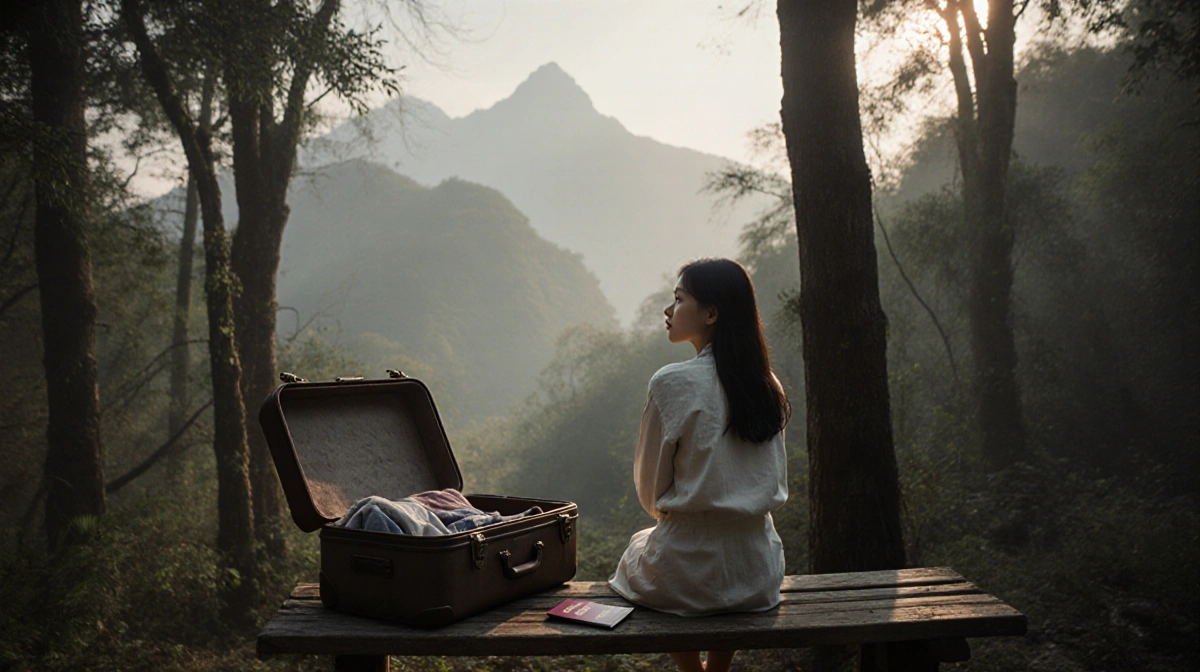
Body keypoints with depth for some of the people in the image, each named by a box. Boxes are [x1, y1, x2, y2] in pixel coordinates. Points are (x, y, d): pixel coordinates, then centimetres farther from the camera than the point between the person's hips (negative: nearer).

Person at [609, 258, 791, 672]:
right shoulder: (769, 386, 0)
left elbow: (650, 488, -5)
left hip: (687, 575, -4)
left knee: (639, 546, 29)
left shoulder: (672, 384, -16)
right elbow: (777, 485, 10)